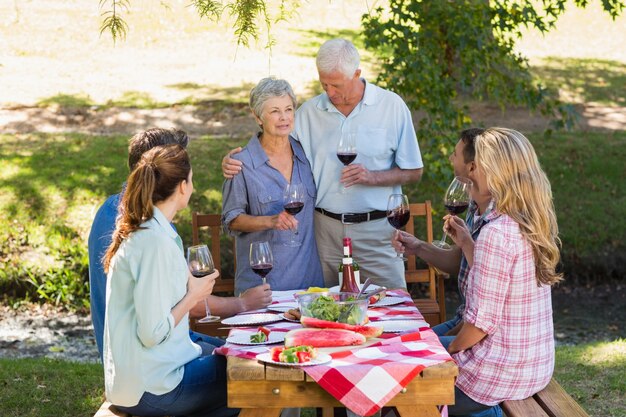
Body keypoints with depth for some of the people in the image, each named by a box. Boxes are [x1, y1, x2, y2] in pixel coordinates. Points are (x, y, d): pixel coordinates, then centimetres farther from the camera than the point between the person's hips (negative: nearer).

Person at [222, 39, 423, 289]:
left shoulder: (392, 106, -2)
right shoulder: (309, 111, 4)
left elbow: (414, 172, 1)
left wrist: (372, 177, -16)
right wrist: (235, 162, -8)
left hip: (376, 229, -2)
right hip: (325, 229, 2)